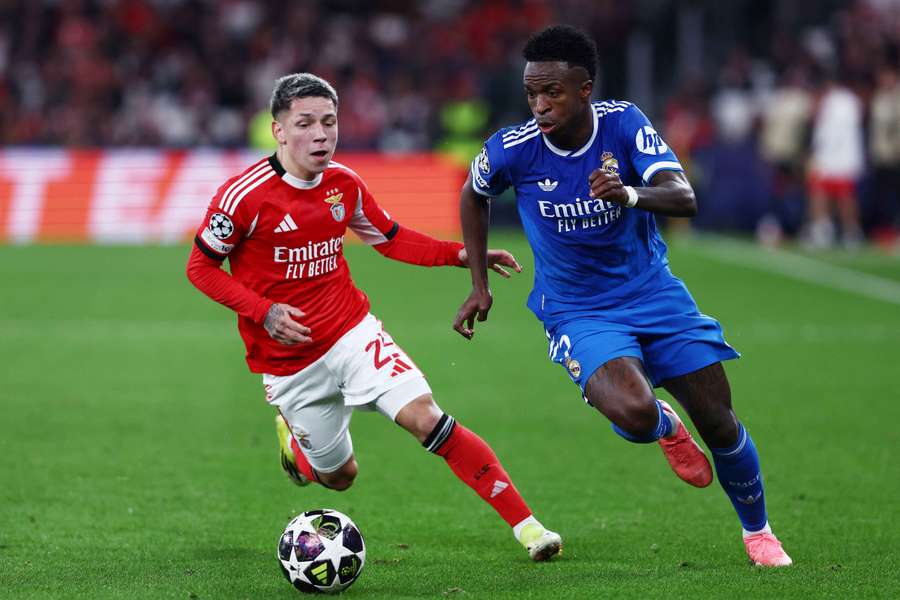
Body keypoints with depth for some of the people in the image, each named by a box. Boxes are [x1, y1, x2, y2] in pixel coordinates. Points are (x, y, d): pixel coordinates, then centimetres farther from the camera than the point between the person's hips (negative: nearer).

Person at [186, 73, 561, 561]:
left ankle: (525, 525, -17)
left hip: (352, 333, 2)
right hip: (287, 363, -2)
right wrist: (264, 311, -21)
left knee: (424, 417, -19)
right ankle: (292, 439, 46)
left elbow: (389, 237, 15)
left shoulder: (344, 184, -1)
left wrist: (459, 255, 1)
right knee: (338, 474, 8)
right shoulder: (244, 195, -17)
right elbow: (200, 268, -9)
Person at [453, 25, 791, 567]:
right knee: (633, 412, -30)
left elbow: (684, 198, -26)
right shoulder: (513, 149, -16)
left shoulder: (624, 124, -15)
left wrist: (630, 194, -47)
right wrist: (479, 285, 7)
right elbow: (474, 195, 8)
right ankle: (666, 427, 10)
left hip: (653, 292, 2)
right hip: (579, 313, -2)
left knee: (718, 422, 2)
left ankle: (757, 530, 30)